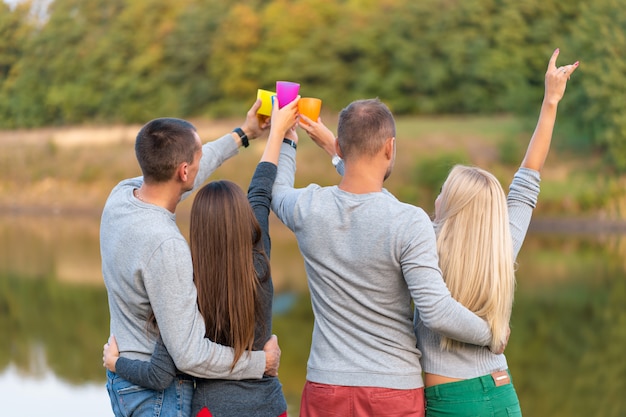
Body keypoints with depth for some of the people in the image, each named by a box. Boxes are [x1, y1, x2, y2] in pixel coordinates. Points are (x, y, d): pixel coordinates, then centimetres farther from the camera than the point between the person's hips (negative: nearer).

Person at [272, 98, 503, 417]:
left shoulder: (307, 209, -6)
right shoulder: (409, 223, -17)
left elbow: (276, 189, 20)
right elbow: (437, 312, -22)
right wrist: (491, 334, -4)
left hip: (326, 385, 3)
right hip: (395, 390, -3)